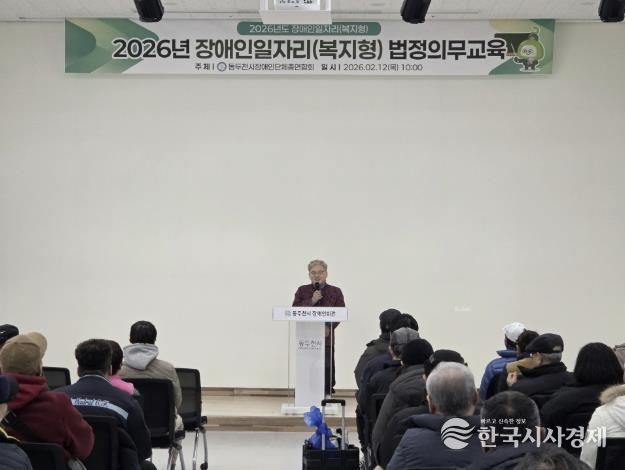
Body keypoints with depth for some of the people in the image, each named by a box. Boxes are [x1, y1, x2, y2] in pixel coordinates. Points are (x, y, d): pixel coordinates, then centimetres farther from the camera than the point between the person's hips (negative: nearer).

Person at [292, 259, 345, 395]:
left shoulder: (335, 291, 9)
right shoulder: (302, 290, 11)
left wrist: (329, 327, -12)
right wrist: (311, 301, -12)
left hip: (326, 337, 0)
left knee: (327, 368, -4)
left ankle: (327, 394, 5)